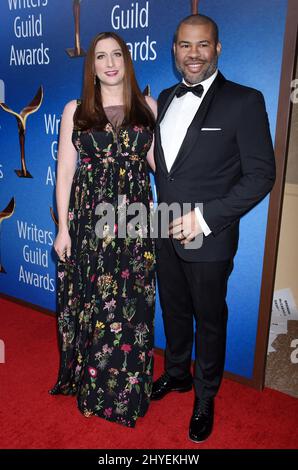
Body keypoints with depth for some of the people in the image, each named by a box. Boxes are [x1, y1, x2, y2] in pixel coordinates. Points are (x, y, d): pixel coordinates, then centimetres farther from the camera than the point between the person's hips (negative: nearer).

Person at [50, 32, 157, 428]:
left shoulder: (148, 107, 7)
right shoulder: (75, 110, 4)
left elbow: (160, 162, 7)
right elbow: (65, 172, 2)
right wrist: (63, 228, -2)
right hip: (89, 219, 0)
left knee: (131, 305, 8)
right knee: (90, 304, 9)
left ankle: (127, 388, 29)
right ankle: (90, 384, 32)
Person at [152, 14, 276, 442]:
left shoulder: (244, 101, -11)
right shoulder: (165, 99, 8)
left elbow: (262, 174, -15)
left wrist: (205, 217, -20)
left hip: (209, 239, -5)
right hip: (167, 234, 6)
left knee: (209, 320, 13)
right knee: (174, 310, 22)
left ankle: (205, 397, 36)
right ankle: (177, 374, 47)